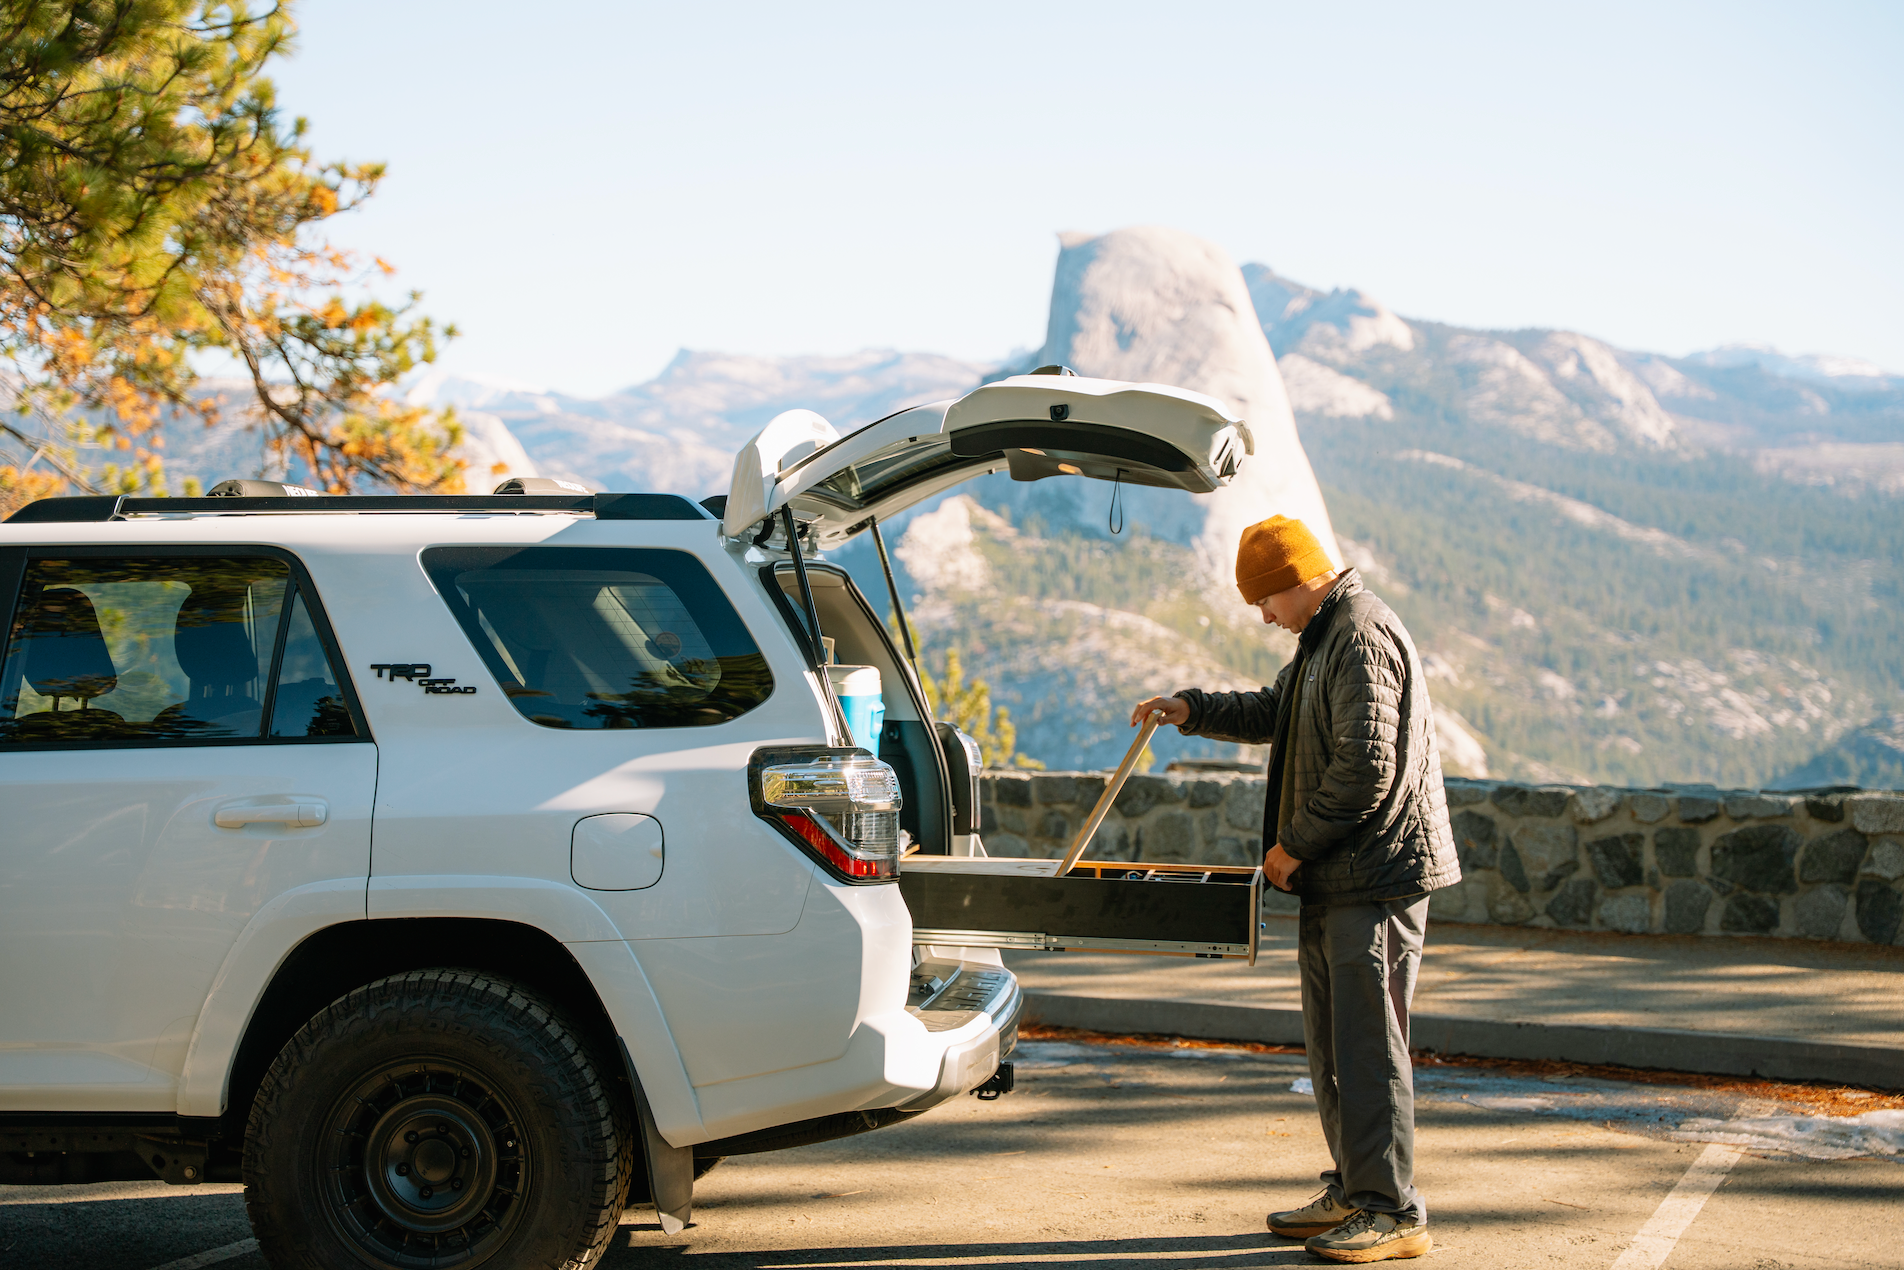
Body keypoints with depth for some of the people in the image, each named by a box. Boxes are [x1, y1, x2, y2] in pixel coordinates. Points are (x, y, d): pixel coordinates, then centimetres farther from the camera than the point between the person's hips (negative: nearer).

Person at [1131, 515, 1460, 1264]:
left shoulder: (1363, 639, -17)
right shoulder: (1323, 638, 17)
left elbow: (1366, 769, -23)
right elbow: (1275, 716, 34)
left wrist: (1295, 844, -14)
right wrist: (1192, 711, 23)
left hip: (1377, 875, -11)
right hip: (1334, 879, 11)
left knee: (1367, 1044, -8)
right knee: (1331, 1042, 15)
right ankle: (1353, 1193, 23)